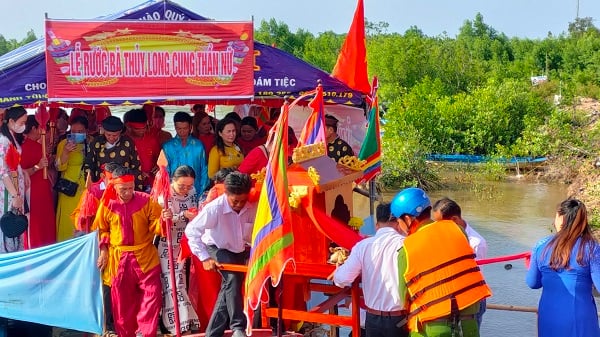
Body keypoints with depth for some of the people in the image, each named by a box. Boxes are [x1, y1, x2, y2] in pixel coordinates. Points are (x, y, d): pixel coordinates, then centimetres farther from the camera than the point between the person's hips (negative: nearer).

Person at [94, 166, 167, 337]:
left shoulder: (146, 201, -8)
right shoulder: (107, 204, -4)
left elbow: (155, 227, -5)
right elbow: (101, 229, 11)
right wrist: (103, 250, 3)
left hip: (145, 256, -1)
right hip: (118, 258, 1)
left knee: (152, 294, -7)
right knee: (122, 299, 10)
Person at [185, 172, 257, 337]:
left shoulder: (252, 208, -21)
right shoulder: (214, 208, -29)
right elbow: (192, 230, -25)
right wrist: (205, 258, -25)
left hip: (240, 251, 4)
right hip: (218, 249, -4)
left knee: (228, 291, 6)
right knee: (233, 279, -28)